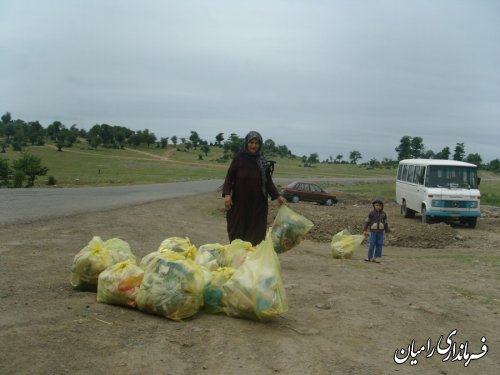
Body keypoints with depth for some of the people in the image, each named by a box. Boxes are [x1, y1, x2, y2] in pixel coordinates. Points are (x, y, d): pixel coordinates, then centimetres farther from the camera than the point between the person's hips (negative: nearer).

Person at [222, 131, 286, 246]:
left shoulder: (263, 161, 4)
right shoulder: (239, 158, -3)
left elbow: (268, 180, 6)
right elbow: (229, 177, -4)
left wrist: (277, 196, -6)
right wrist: (227, 194, -17)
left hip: (258, 203, 2)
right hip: (239, 202, -2)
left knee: (256, 234, 1)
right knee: (237, 233, 4)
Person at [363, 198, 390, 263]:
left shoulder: (383, 214, 3)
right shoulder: (371, 213, -5)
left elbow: (385, 223, 12)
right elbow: (367, 221, 0)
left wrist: (387, 231, 15)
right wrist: (365, 230, 0)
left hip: (380, 232, 2)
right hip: (373, 231, -2)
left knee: (379, 245, 1)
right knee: (372, 244, -5)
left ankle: (377, 258, 8)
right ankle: (370, 257, 6)